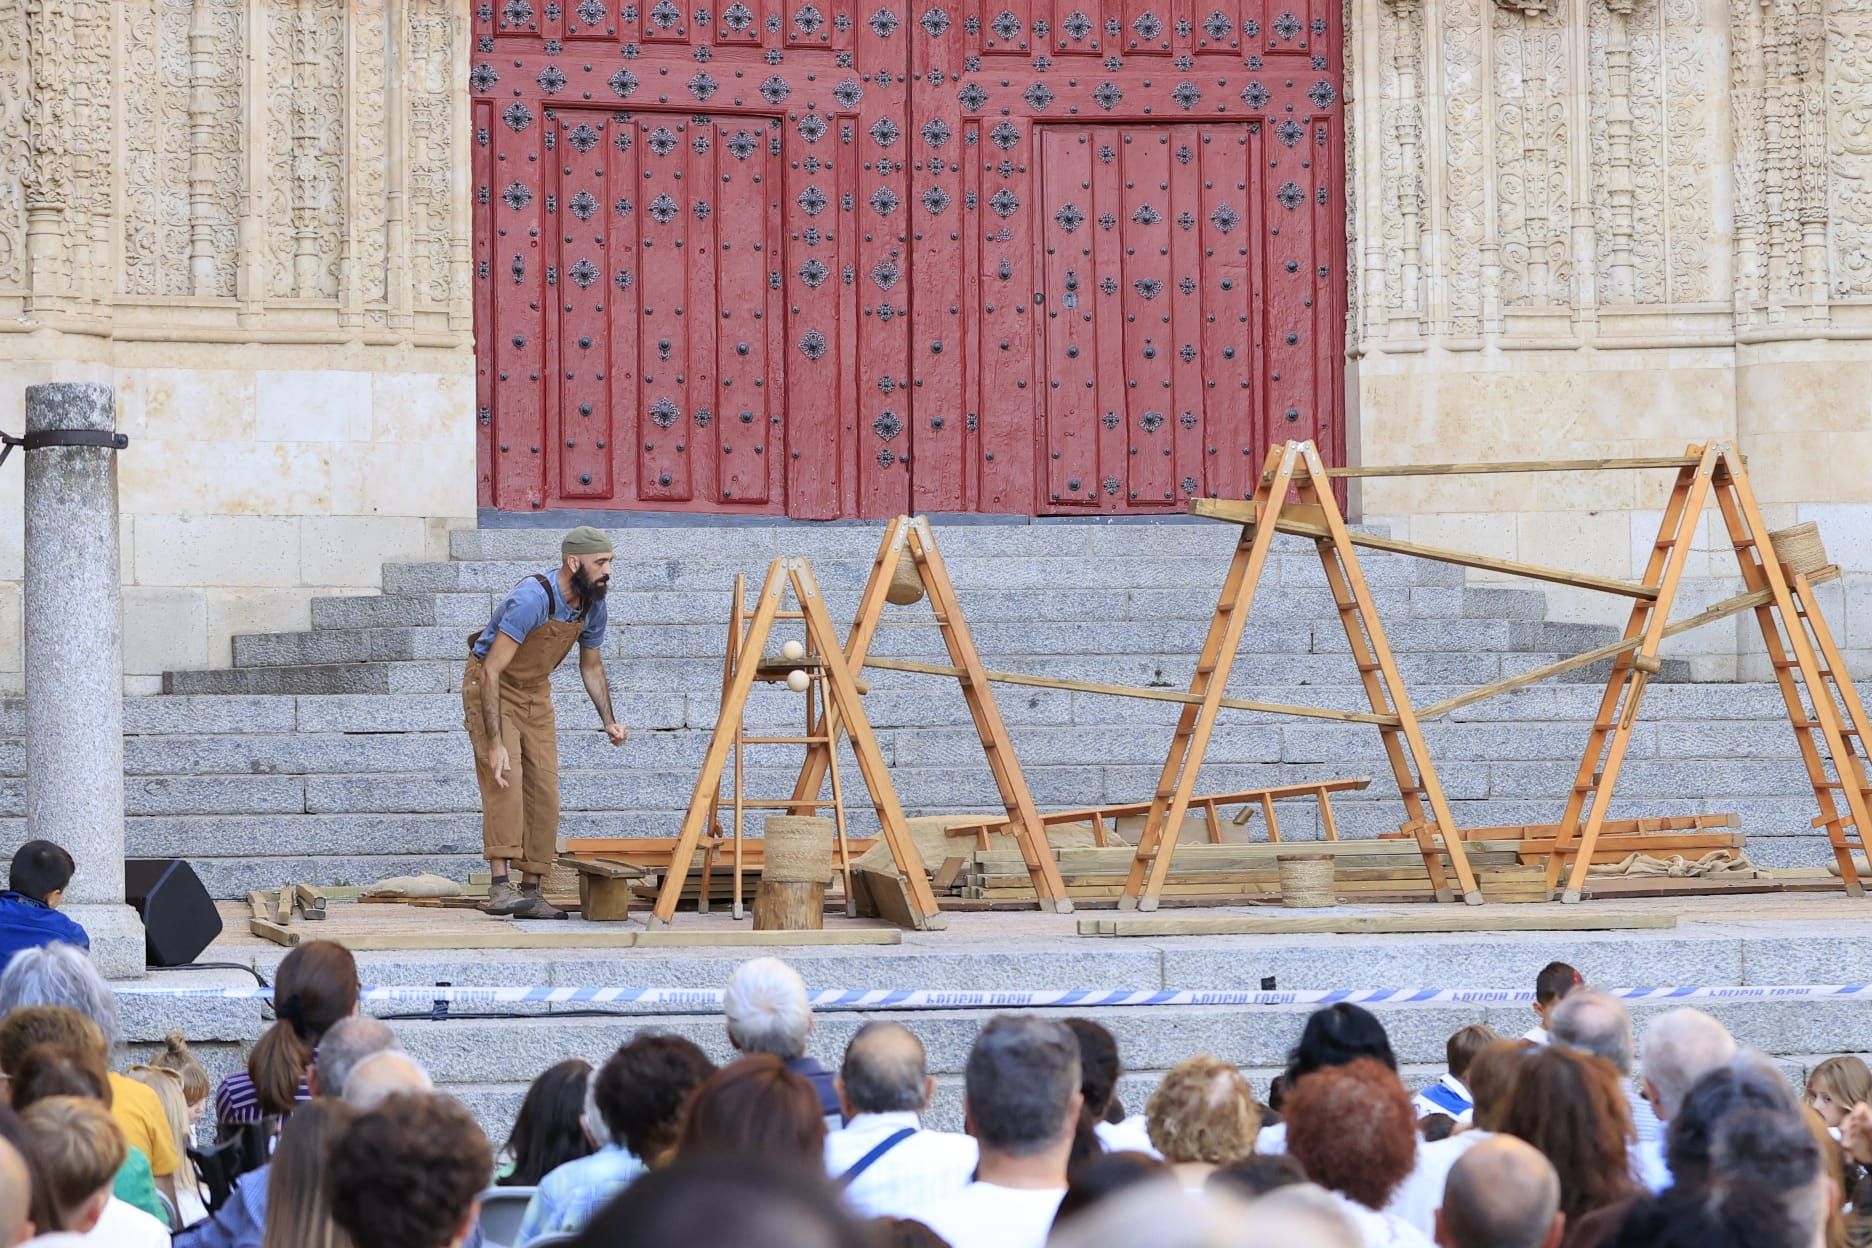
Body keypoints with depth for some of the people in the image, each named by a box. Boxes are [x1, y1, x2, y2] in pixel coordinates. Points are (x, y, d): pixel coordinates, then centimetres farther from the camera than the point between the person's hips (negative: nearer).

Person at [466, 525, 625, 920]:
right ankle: (500, 886, -27)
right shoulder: (532, 599, -31)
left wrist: (608, 721, -2)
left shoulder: (593, 606, -6)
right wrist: (494, 743, -36)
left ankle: (530, 891, 4)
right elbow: (491, 670, -32)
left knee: (544, 789, 0)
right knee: (504, 777, -22)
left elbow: (592, 667, 12)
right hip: (490, 685, -7)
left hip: (536, 692, 7)